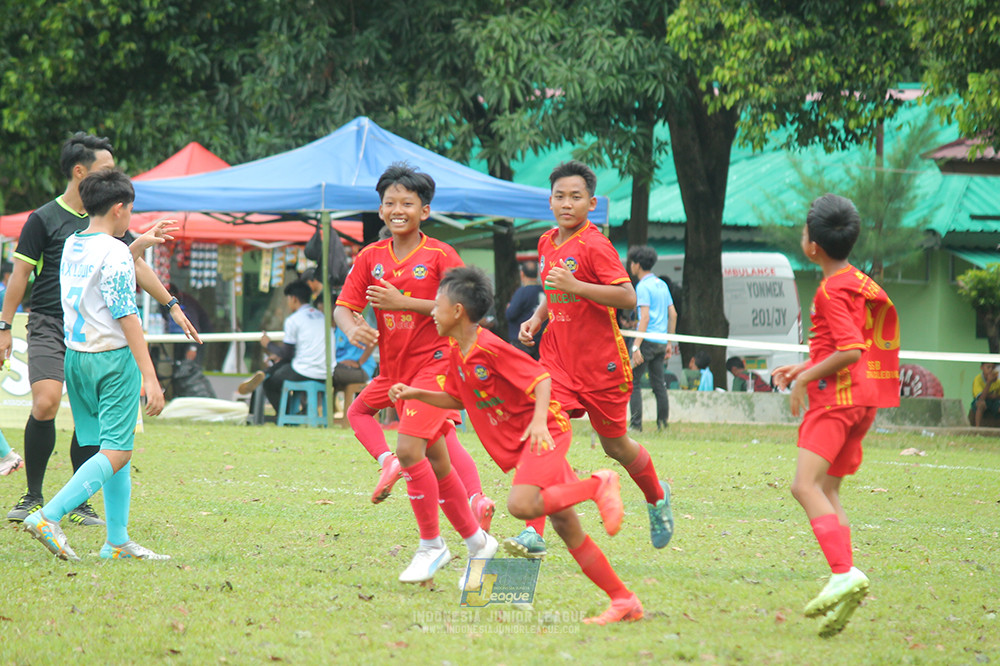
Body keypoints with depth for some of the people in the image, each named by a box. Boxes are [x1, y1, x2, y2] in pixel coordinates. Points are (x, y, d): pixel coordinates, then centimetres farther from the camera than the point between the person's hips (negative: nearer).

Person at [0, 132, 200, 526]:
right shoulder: (44, 219, -4)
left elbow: (130, 265, 20)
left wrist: (171, 305, 16)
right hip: (49, 326, -5)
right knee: (45, 403, -21)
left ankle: (80, 504, 10)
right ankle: (32, 496, -7)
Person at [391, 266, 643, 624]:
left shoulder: (491, 349, -18)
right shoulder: (457, 353, 9)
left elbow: (542, 379, -18)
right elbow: (458, 399, 23)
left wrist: (540, 420, -32)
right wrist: (415, 394, 12)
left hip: (545, 433, -9)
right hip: (518, 445, 9)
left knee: (520, 504, -30)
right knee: (565, 527, 3)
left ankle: (598, 486, -13)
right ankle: (624, 601, 5)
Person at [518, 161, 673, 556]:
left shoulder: (594, 246, -15)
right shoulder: (547, 243, 9)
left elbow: (628, 298, -22)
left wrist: (574, 285, -30)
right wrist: (537, 318, 7)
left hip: (600, 362, -5)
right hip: (558, 359, 5)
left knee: (614, 444, 12)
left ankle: (657, 498, 42)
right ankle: (534, 532, -20)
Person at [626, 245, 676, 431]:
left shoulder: (643, 286, -9)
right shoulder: (662, 284, 15)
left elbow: (645, 317, -17)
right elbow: (673, 314, 16)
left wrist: (636, 346, -19)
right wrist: (669, 343, 20)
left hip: (647, 340, -8)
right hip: (661, 341, 8)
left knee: (632, 382, -5)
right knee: (659, 384, 10)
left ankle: (636, 424, -11)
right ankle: (663, 424, 9)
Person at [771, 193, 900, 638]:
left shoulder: (831, 291, -13)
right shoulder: (860, 284, 16)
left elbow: (850, 351, -22)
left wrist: (805, 379, -12)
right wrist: (805, 367, 22)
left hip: (836, 398, -10)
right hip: (861, 400, 10)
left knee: (805, 485, -17)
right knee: (827, 490, 10)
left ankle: (844, 573, -30)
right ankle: (843, 591, 2)